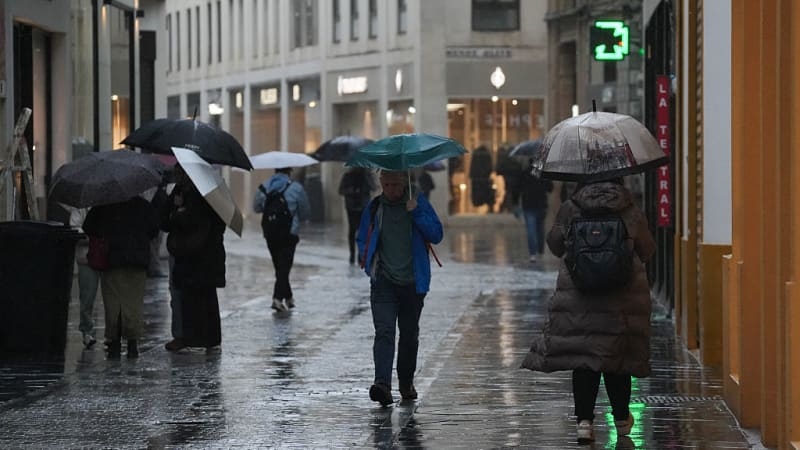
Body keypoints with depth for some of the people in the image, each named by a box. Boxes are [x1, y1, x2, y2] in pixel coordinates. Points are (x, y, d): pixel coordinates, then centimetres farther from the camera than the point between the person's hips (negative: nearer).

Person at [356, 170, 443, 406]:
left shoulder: (419, 203, 2)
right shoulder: (374, 208, 6)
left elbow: (436, 235, -5)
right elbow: (362, 239, 19)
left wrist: (416, 213, -16)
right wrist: (365, 256, -1)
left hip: (413, 282, 1)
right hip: (383, 282, -1)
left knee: (409, 335, 13)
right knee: (384, 331, -17)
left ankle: (406, 382, 30)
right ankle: (382, 383, -28)